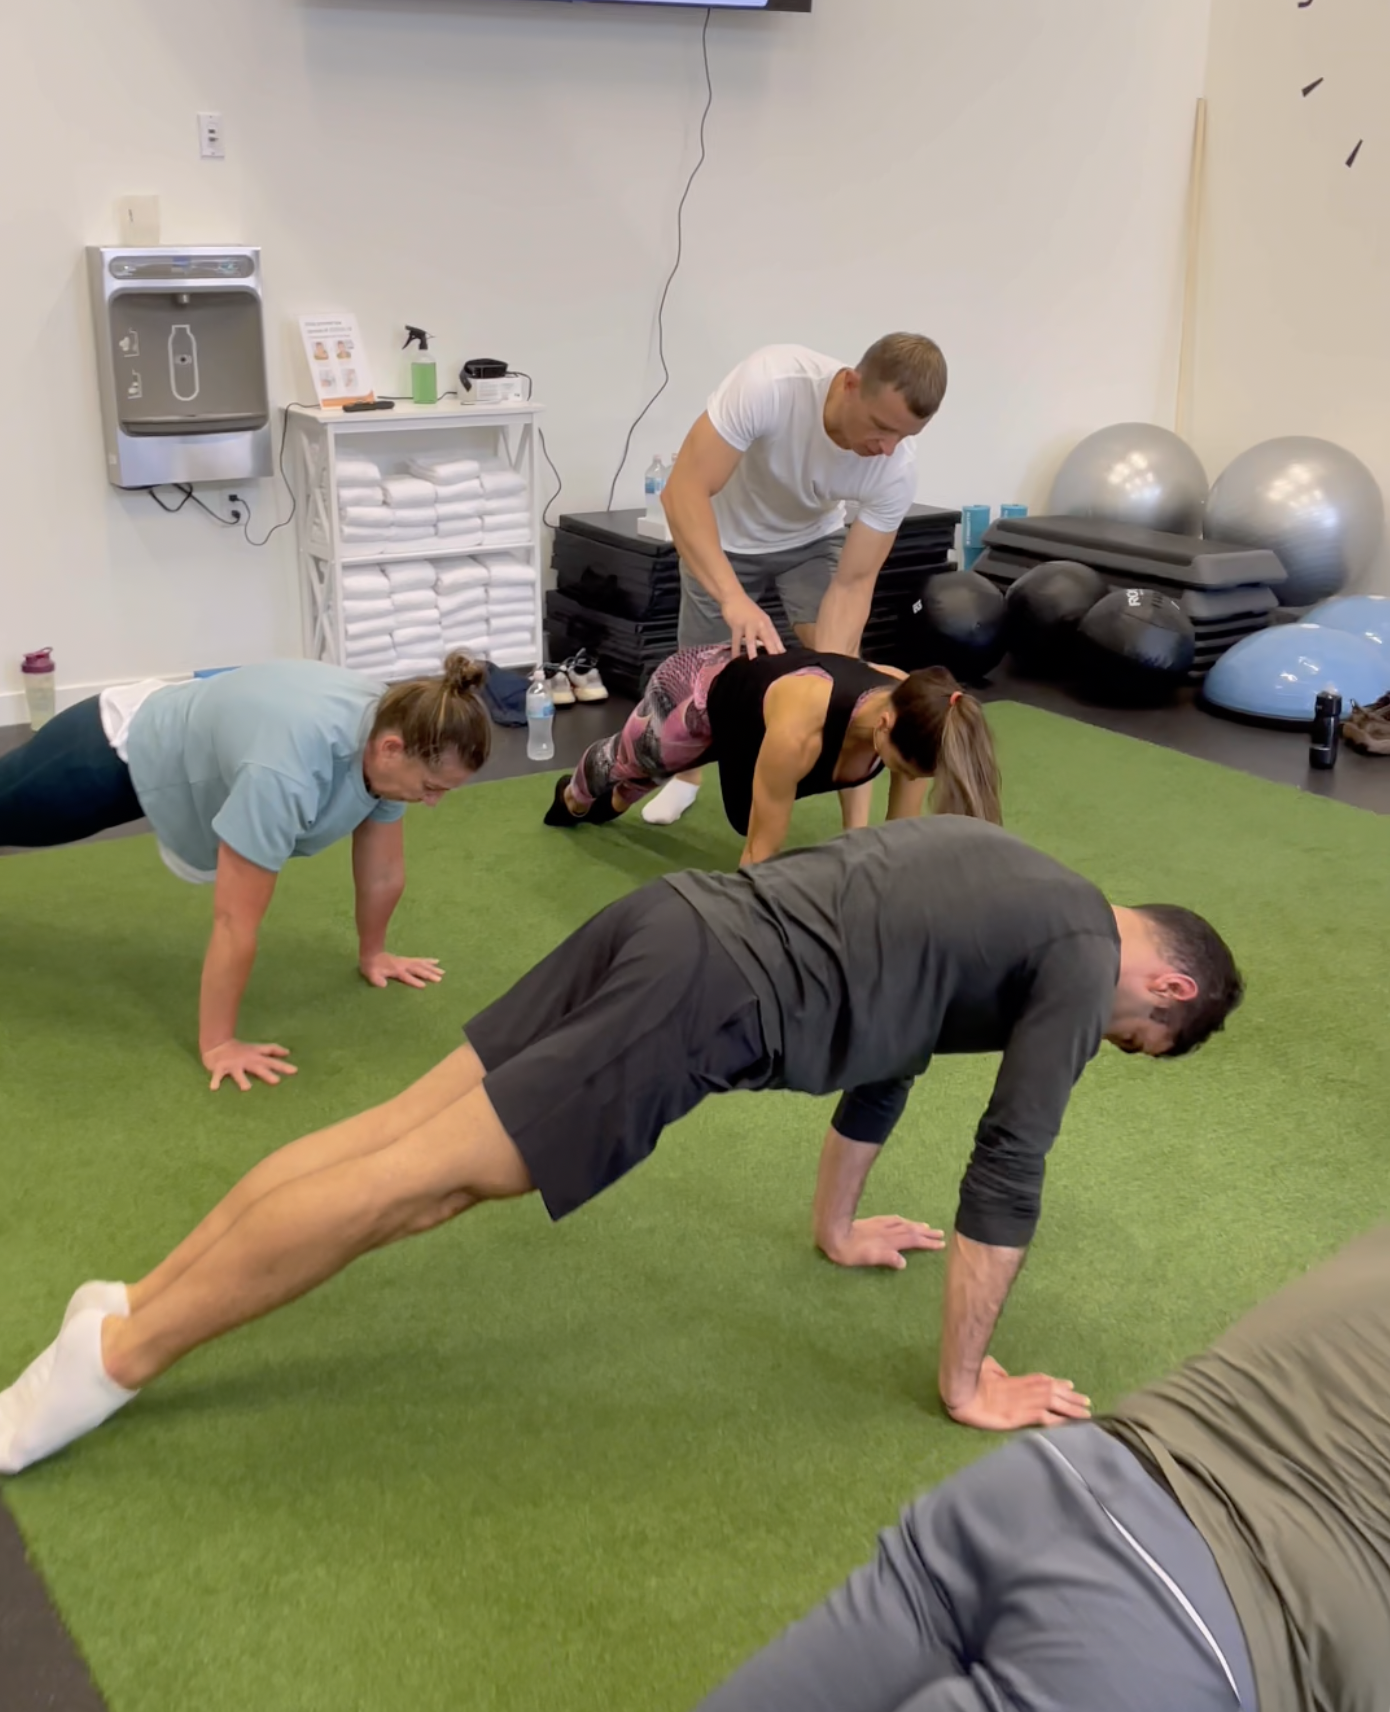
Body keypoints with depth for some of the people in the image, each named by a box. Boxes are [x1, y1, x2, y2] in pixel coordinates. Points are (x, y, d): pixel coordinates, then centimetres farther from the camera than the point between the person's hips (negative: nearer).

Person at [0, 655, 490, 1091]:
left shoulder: (391, 730, -23)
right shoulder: (289, 768, -46)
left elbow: (382, 872, -6)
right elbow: (235, 922, -39)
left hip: (165, 740, 7)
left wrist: (373, 953, 6)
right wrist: (216, 1044, -31)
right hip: (109, 754, -7)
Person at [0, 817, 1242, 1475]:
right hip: (712, 998, -9)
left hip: (670, 921, 9)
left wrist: (838, 1225, 43)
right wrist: (966, 1381, 8)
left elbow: (887, 1029, 37)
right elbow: (1008, 1172, -1)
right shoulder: (1085, 956, 3)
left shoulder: (1002, 877, 29)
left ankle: (136, 1303, 9)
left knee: (401, 1128, 6)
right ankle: (121, 1354, -4)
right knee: (421, 1179, -9)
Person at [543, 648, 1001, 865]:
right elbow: (761, 851, -39)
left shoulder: (911, 715, -35)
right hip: (697, 692, -5)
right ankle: (573, 798, 68)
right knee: (626, 761, 31)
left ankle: (613, 803, 70)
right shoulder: (800, 727, -50)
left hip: (749, 715, 5)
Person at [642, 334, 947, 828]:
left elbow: (853, 582, -26)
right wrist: (733, 597, -58)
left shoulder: (897, 469, -32)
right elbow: (682, 491, -45)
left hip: (811, 539, 1)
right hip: (724, 536, -1)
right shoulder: (770, 382, -42)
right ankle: (686, 773, 41)